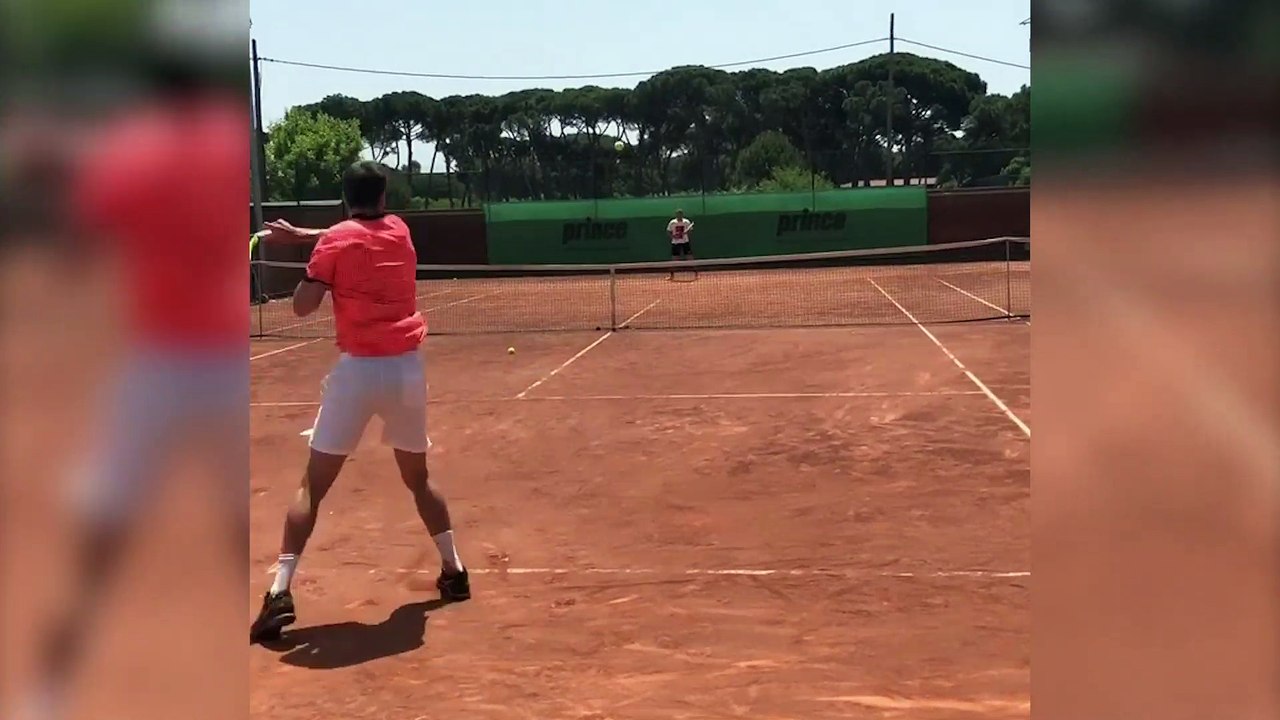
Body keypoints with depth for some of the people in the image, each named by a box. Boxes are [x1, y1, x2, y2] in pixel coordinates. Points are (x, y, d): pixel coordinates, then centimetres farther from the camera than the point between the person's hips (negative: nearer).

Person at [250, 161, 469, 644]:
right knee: (418, 479, 22)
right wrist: (299, 234, 24)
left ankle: (280, 593, -6)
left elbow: (302, 306, -6)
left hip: (359, 369, -4)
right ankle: (453, 571, 27)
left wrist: (316, 269, 11)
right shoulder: (400, 230, 11)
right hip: (407, 367, 4)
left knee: (312, 487, 2)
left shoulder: (337, 240, -3)